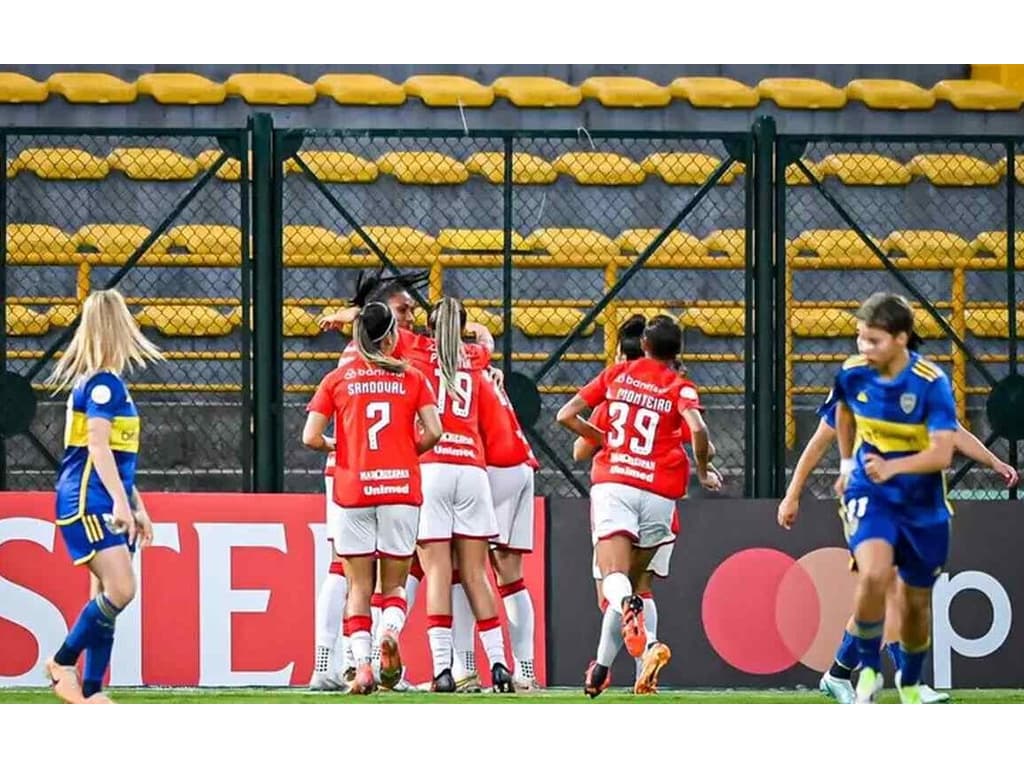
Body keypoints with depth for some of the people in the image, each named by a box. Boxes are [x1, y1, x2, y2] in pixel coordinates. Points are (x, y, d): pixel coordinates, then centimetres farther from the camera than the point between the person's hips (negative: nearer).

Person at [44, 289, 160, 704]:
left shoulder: (107, 383, 18)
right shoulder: (103, 383, -11)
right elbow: (97, 444, -20)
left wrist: (136, 505, 27)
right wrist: (120, 501, -25)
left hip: (105, 505, 10)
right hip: (87, 502, -10)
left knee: (109, 598, 6)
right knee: (119, 590, -18)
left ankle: (90, 691, 7)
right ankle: (63, 662, -7)